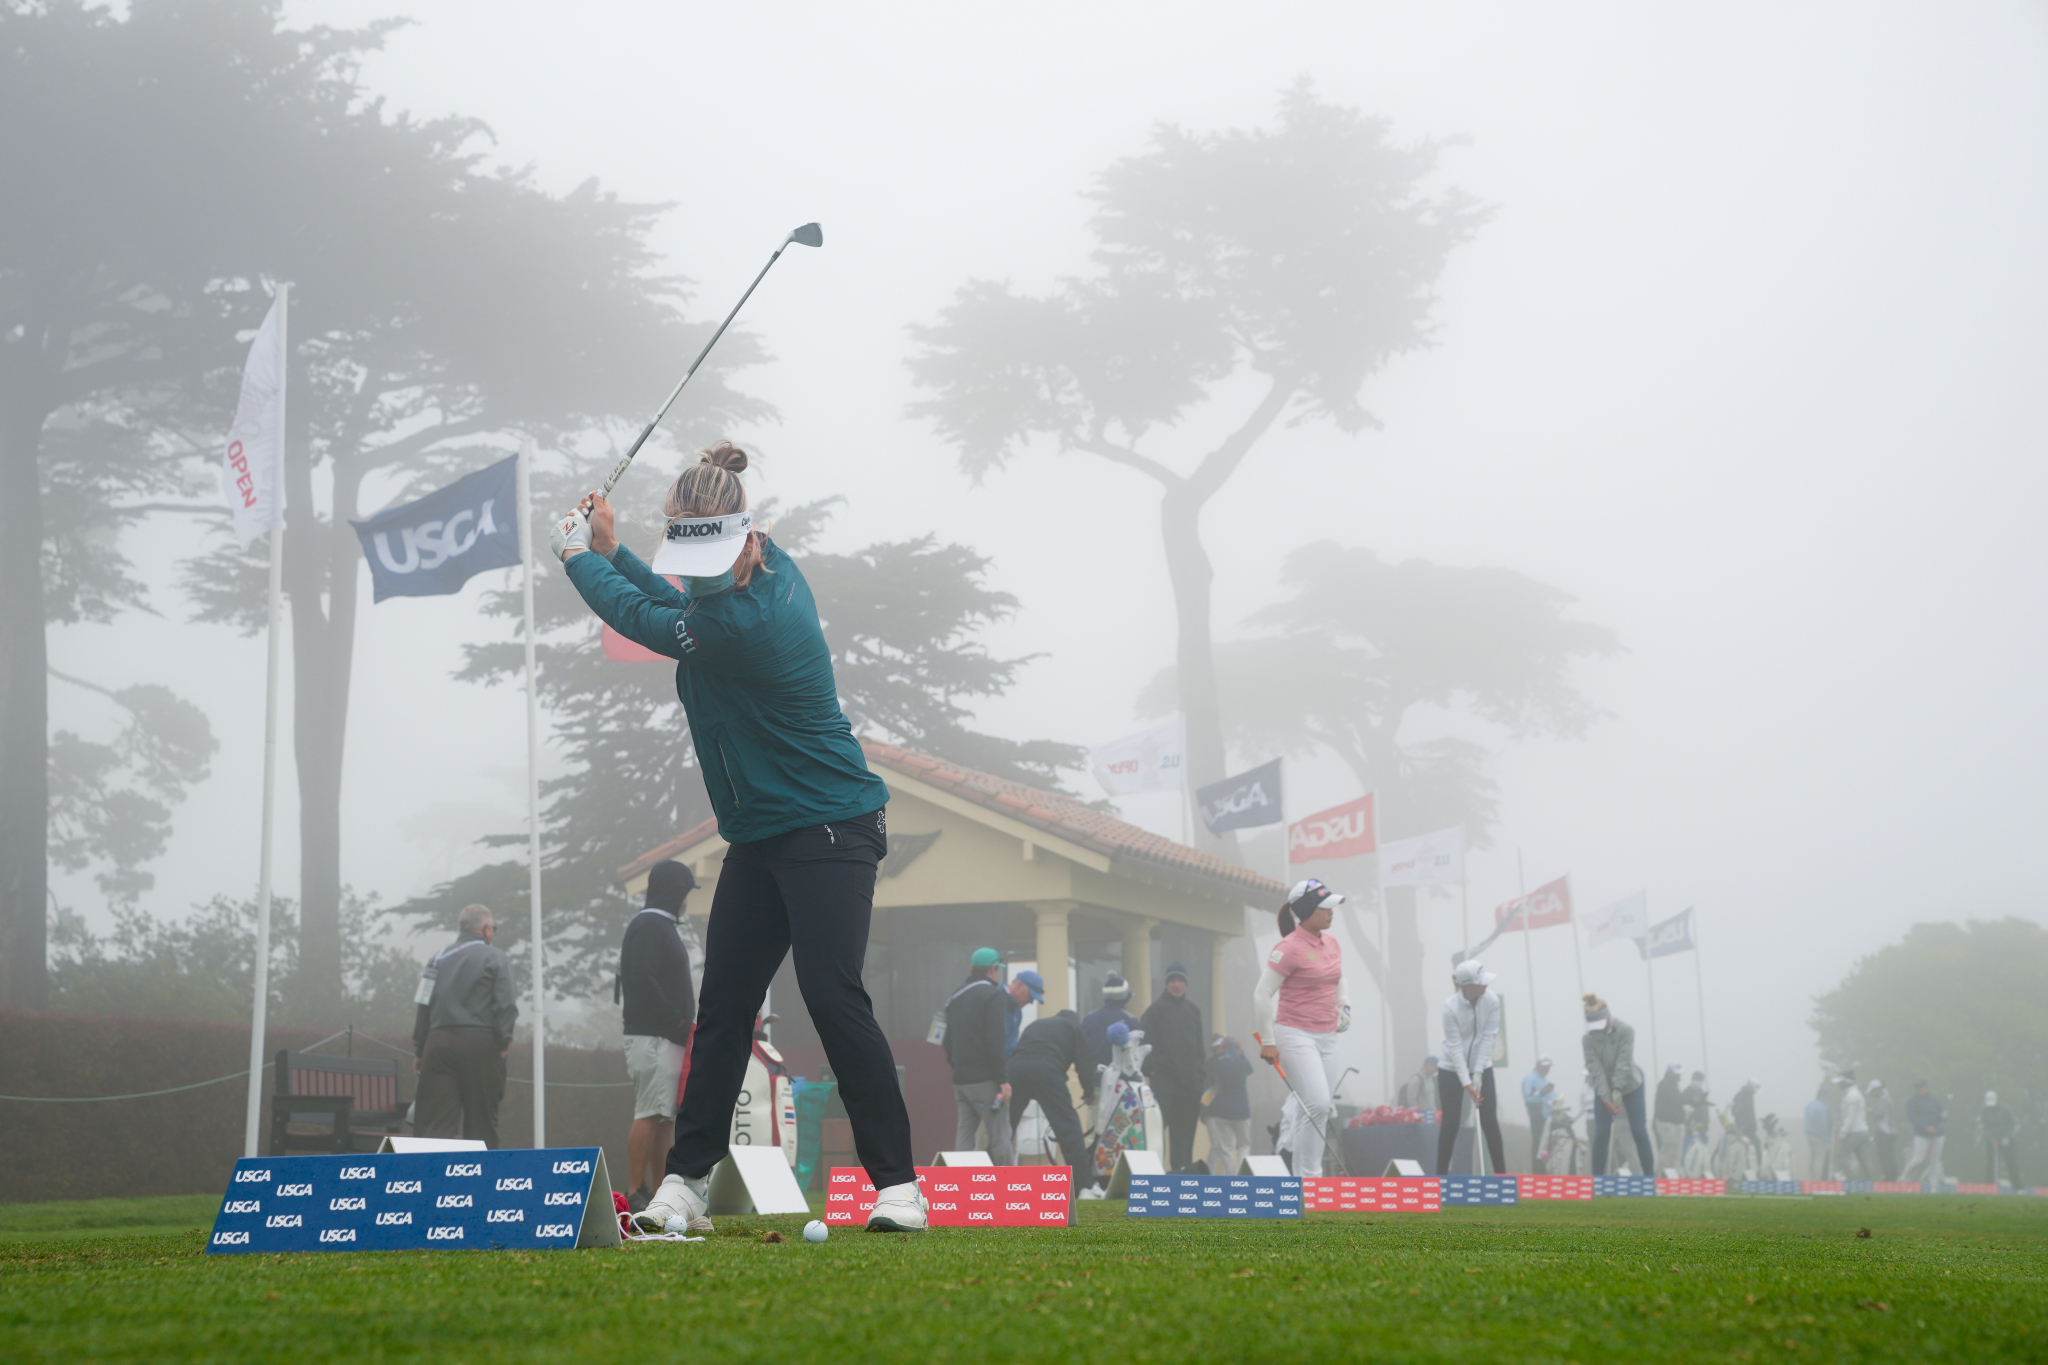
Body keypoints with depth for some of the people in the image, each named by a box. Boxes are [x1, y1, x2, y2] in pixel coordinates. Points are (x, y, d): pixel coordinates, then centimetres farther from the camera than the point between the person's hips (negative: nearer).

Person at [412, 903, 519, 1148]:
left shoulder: (439, 958, 12)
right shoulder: (497, 960, 1)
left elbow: (423, 1005, 10)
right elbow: (506, 1006, -8)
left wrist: (419, 1050, 13)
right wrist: (504, 1043, 1)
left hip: (439, 1043, 3)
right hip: (480, 1044, -3)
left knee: (434, 1123, -3)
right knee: (482, 1123, 6)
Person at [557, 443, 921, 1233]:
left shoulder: (746, 623, -26)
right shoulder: (769, 567, 1)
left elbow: (641, 618, -11)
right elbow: (678, 604, 22)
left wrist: (576, 555, 6)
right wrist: (610, 550, 12)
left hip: (829, 828, -10)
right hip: (761, 835, 10)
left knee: (833, 992, -17)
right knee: (722, 1005, 6)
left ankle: (896, 1182, -12)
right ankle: (688, 1178, 10)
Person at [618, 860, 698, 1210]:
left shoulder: (661, 926, 22)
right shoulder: (648, 926, -9)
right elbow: (640, 980, -20)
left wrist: (685, 1022, 11)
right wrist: (678, 1019, -17)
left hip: (669, 1037, 10)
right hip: (653, 1036, -10)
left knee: (664, 1118, 9)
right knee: (649, 1115, -12)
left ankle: (657, 1192, 10)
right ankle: (636, 1192, -14)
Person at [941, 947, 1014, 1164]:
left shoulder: (954, 998, 16)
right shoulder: (994, 995, -7)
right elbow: (995, 1040, -15)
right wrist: (1003, 1079, -14)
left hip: (960, 1079, 7)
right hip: (985, 1080, -7)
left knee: (965, 1133, 7)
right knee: (999, 1136, -6)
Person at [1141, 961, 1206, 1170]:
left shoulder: (1194, 1010, 15)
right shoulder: (1157, 1009, 0)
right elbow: (1147, 1041, -6)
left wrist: (1201, 1070, 12)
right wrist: (1149, 1070, -14)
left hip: (1190, 1079, 5)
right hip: (1164, 1077, -5)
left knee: (1186, 1126, 6)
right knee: (1158, 1123, -10)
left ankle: (1183, 1167, 11)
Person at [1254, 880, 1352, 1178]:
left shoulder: (1332, 942, 10)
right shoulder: (1290, 948, -13)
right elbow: (1261, 995, -12)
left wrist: (1344, 1006, 9)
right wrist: (1267, 1041, -10)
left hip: (1327, 1036, 8)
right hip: (1296, 1035, -7)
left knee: (1323, 1109, 4)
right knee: (1317, 1104, -18)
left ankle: (1303, 1175, 11)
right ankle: (1306, 1176, -8)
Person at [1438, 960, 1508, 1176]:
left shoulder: (1491, 1001, -14)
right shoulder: (1450, 1006, -22)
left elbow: (1488, 1037, -14)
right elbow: (1455, 1046, -22)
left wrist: (1478, 1073, -20)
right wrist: (1467, 1083, -26)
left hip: (1482, 1068, 2)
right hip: (1452, 1069, -2)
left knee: (1490, 1122, -2)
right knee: (1450, 1124, -3)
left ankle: (1501, 1173, 4)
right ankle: (1441, 1175, 6)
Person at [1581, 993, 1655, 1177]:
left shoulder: (1625, 1031, -20)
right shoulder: (1588, 1039, -15)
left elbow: (1624, 1063, -26)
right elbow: (1596, 1069, -20)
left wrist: (1617, 1091, -34)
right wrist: (1606, 1098, -28)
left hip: (1630, 1086, -1)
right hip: (1604, 1090, 1)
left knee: (1639, 1132, -2)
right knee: (1601, 1134, -7)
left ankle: (1649, 1175, 7)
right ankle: (1597, 1178, -1)